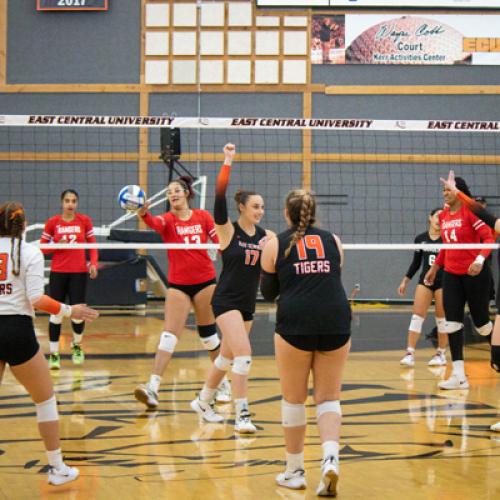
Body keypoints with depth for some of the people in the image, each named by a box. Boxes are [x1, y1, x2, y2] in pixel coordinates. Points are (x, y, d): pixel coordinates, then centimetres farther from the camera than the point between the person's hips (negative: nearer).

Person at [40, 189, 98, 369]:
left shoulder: (85, 220, 2)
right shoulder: (52, 222, 1)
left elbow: (92, 245, 7)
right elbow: (43, 247, 7)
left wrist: (93, 263, -7)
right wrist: (57, 245, -11)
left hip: (79, 272, 0)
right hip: (58, 272, 0)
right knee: (56, 313, -4)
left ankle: (77, 345, 26)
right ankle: (54, 354, 6)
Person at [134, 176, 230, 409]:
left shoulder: (203, 216, 2)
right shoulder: (168, 219, -2)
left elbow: (219, 242, 4)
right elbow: (155, 223, -25)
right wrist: (144, 214, -47)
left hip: (205, 281, 0)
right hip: (178, 284, 0)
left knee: (208, 334, 10)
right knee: (169, 335, -10)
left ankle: (223, 383, 26)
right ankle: (153, 388, -16)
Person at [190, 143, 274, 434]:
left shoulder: (266, 236, 4)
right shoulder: (228, 230, -10)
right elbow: (220, 196, -24)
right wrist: (228, 162, -28)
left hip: (248, 304, 6)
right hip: (226, 301, -6)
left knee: (228, 357, 16)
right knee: (244, 353, -19)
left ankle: (204, 402, 36)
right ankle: (242, 415, -16)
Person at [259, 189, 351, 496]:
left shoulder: (276, 245, 7)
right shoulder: (333, 241, 13)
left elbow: (268, 292, 15)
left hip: (295, 324, -2)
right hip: (336, 323, 2)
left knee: (294, 399, 12)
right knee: (328, 398, 10)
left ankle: (295, 471, 19)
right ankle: (331, 457, -13)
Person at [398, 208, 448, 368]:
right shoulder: (420, 239, 5)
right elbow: (416, 263, 12)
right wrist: (405, 281, 11)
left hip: (444, 281, -2)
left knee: (442, 318, 4)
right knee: (417, 316, -5)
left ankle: (441, 353, 15)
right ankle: (410, 353, -6)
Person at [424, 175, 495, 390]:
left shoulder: (470, 210, -11)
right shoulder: (443, 216, 9)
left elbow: (489, 238, -15)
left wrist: (480, 259, -30)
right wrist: (435, 267, 25)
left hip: (475, 274, -6)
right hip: (451, 275, 6)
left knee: (481, 322, 3)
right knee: (452, 323, -4)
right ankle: (459, 376, -3)